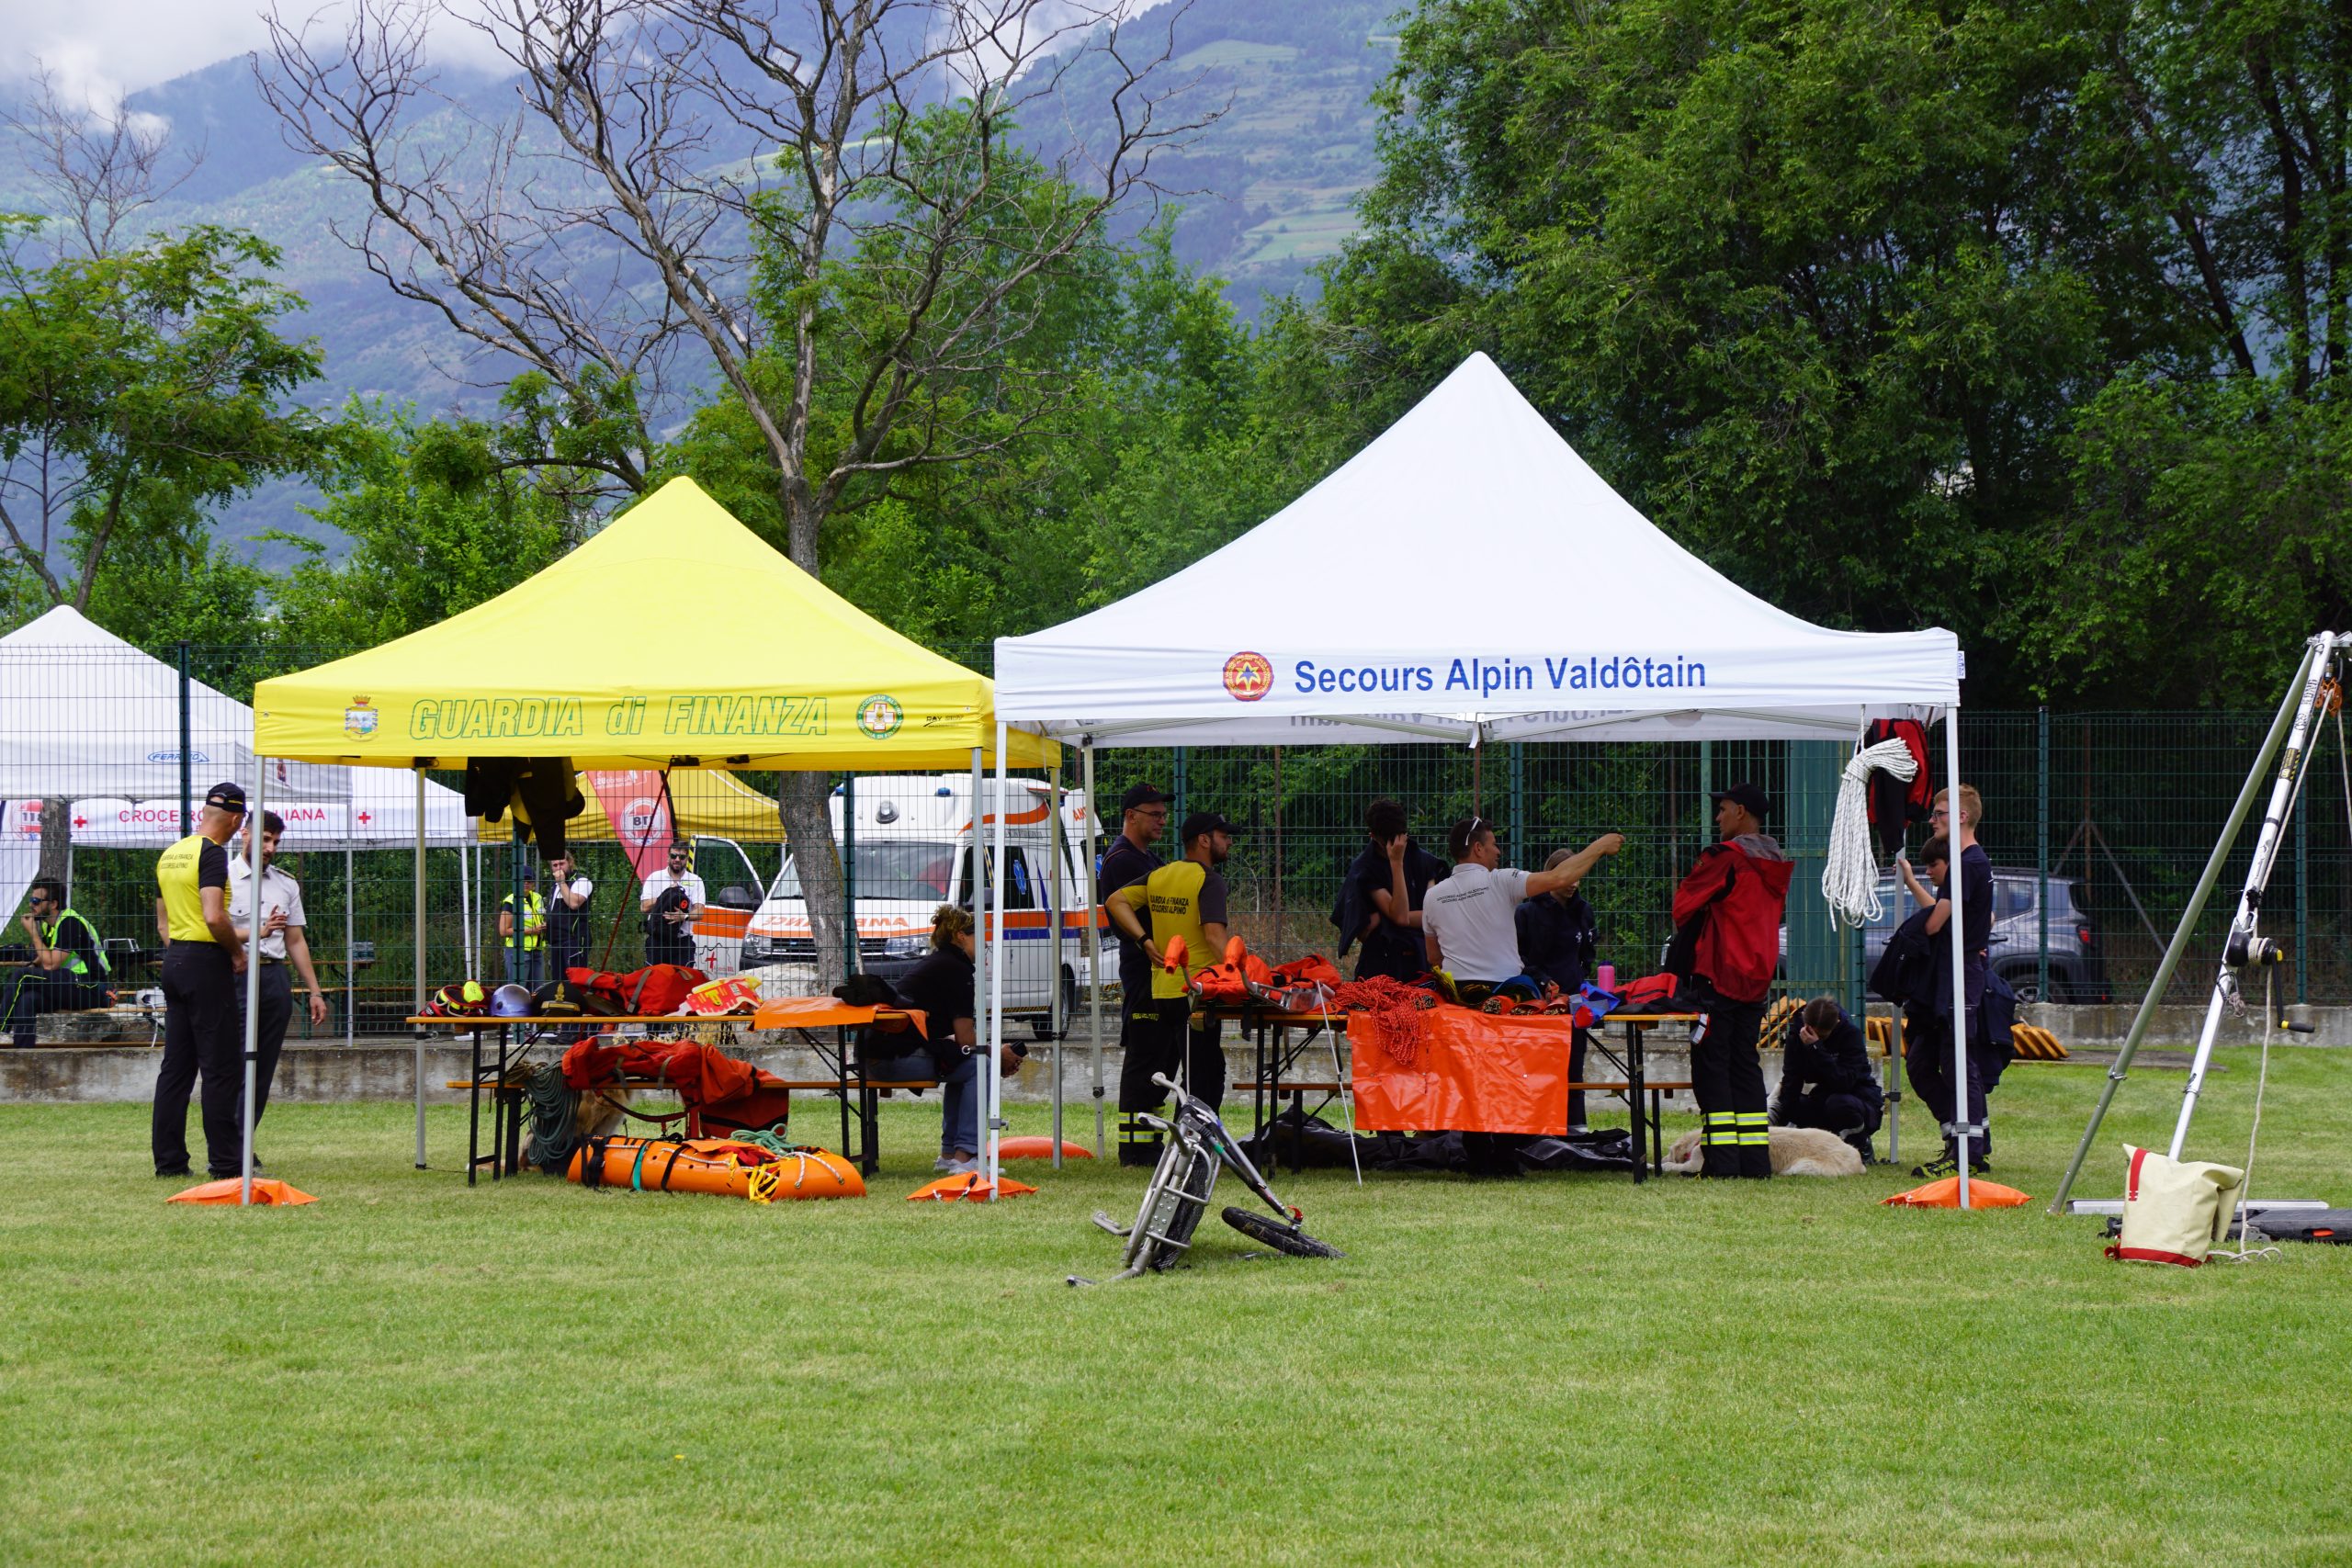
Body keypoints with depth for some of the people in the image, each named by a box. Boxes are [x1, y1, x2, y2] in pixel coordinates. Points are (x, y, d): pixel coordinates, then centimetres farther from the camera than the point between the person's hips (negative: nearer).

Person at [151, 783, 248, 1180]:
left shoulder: (169, 855, 14)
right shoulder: (212, 853, -13)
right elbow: (214, 917, -23)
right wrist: (238, 953, -9)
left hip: (173, 957, 9)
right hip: (206, 961, -9)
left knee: (176, 1064, 10)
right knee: (222, 1066, -4)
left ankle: (168, 1159, 10)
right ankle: (225, 1161, -4)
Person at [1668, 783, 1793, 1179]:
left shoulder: (1724, 857, -13)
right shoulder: (1777, 864, 11)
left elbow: (1684, 906, -8)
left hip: (1717, 977, -7)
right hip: (1756, 978, 8)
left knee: (1711, 1065, -4)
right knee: (1745, 1065, 12)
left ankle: (1721, 1161, -10)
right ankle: (1756, 1159, 7)